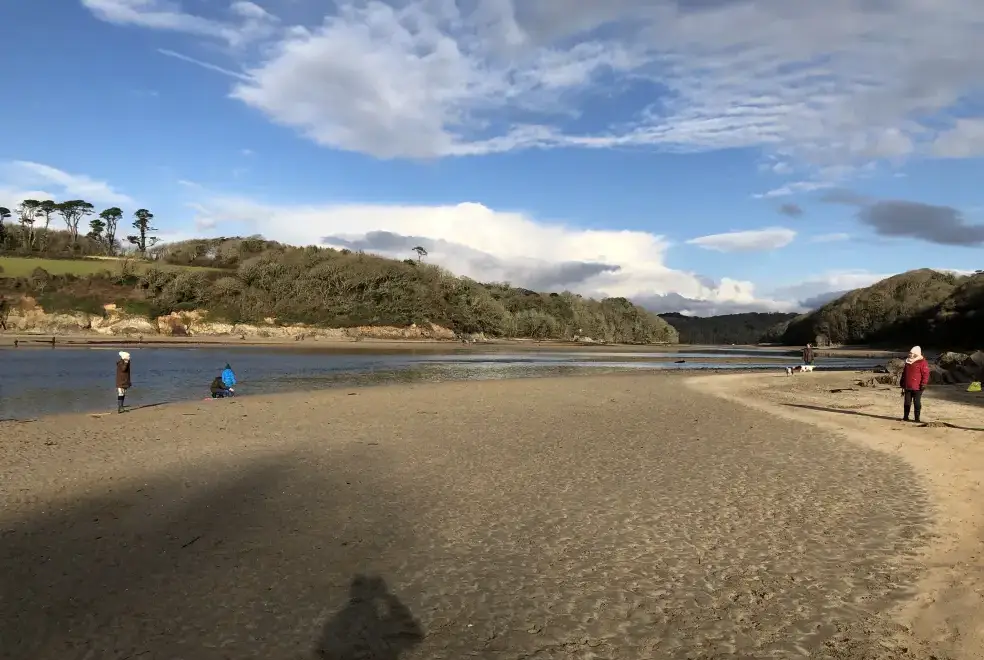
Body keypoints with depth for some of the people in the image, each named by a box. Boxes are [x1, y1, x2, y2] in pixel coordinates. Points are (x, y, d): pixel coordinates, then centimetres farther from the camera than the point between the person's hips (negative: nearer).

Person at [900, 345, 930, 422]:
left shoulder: (922, 362, -7)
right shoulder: (908, 362, 14)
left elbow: (925, 373, -11)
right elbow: (904, 373, 22)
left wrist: (923, 383, -16)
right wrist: (902, 383, 22)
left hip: (917, 387, -6)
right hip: (907, 387, 6)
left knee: (917, 403, 1)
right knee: (907, 402, 8)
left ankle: (917, 418, 9)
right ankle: (905, 417, 15)